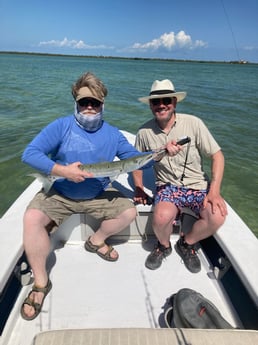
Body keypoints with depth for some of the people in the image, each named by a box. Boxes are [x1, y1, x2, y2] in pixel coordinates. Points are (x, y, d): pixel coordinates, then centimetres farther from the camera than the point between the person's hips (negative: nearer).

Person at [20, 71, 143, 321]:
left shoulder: (112, 134, -2)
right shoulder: (61, 126, -13)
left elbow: (135, 157, 0)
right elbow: (29, 154, -20)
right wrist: (62, 170, -32)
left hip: (99, 195, 3)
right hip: (59, 193, -3)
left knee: (129, 212, -10)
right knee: (32, 218, -26)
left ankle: (96, 241, 18)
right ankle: (40, 283, -6)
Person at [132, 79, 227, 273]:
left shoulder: (193, 123, -10)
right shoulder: (145, 132, -4)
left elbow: (217, 156, -6)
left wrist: (214, 191, -16)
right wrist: (139, 190, 4)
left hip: (198, 185, 1)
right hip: (168, 186, 0)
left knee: (217, 217, -27)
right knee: (161, 217, -31)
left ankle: (187, 244, 8)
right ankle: (164, 246, 8)